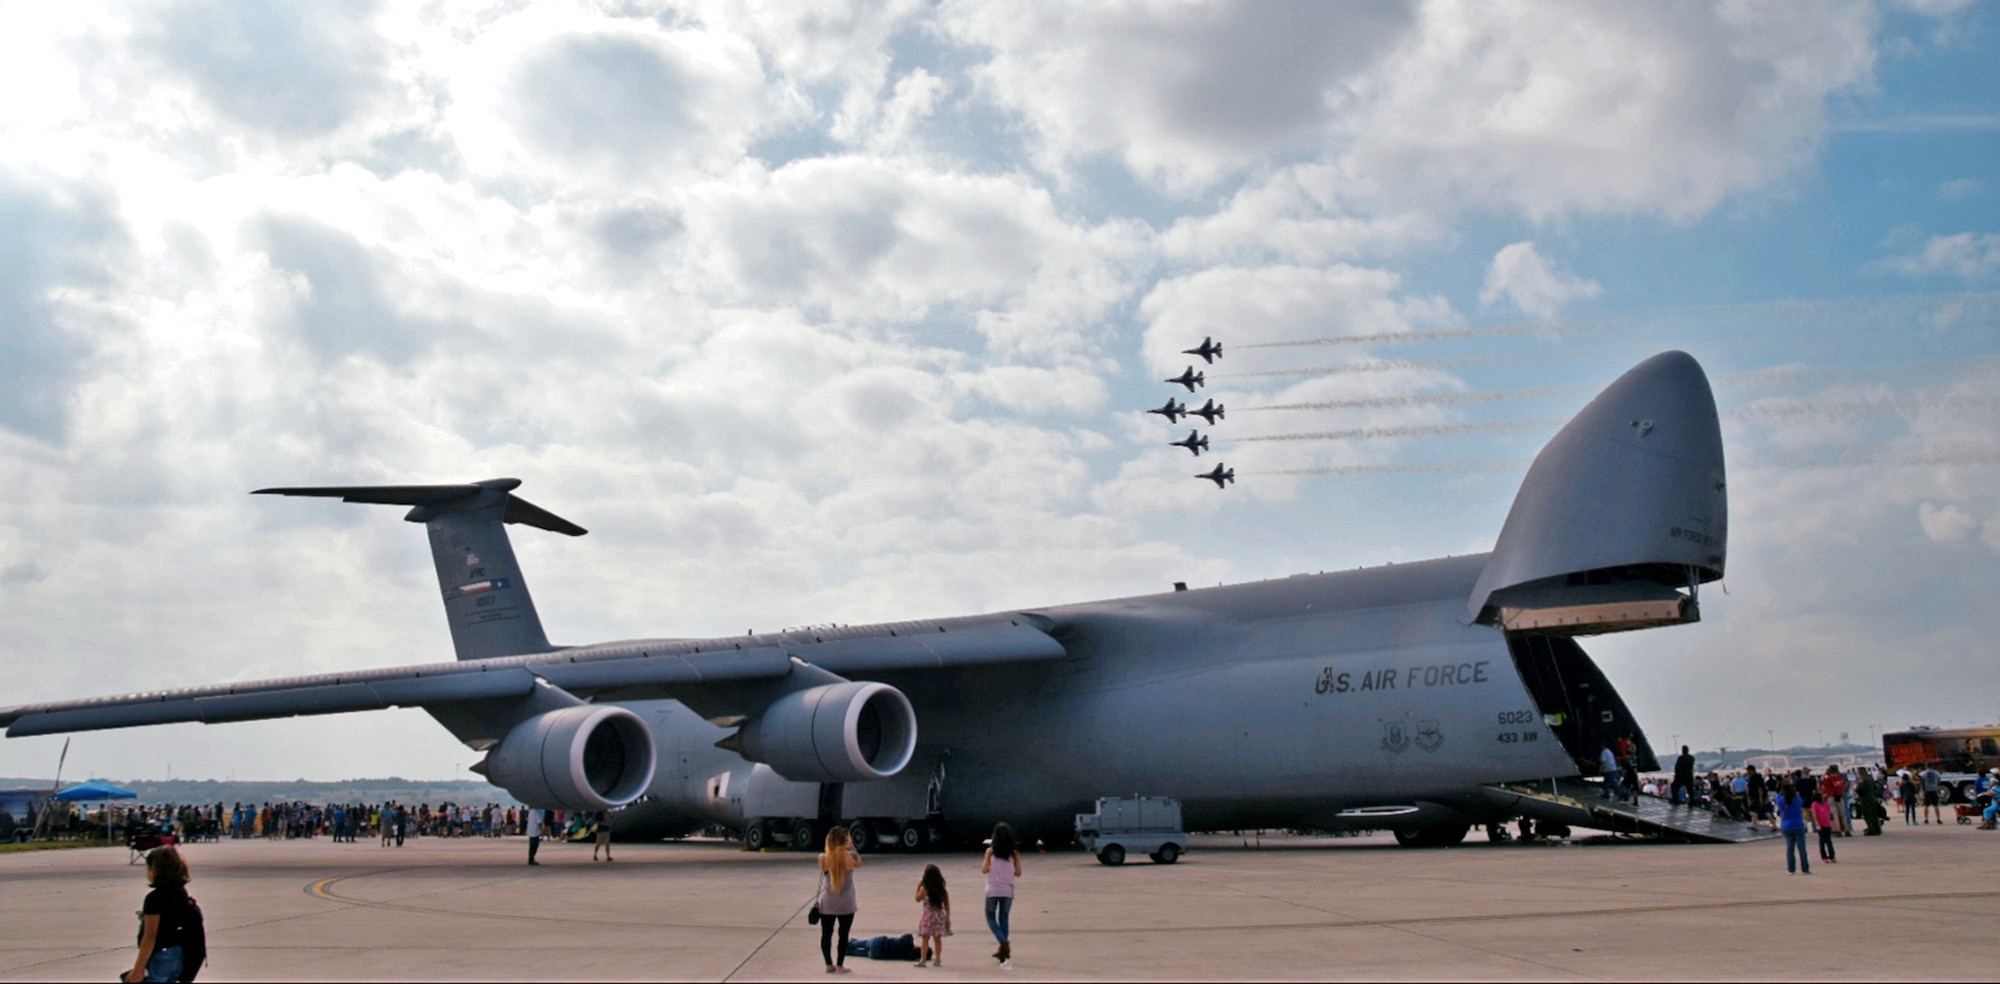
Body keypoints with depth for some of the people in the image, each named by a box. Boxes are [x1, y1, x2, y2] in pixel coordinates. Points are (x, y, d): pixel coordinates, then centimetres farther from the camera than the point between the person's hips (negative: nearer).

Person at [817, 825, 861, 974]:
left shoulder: (823, 859, -11)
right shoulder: (850, 857, -12)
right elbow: (859, 863, 10)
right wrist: (851, 846, 13)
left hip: (827, 903, 1)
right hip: (845, 903, -1)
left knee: (826, 934, 11)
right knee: (843, 934, 7)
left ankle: (829, 965, 16)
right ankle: (840, 966, 9)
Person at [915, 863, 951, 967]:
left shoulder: (924, 889, -10)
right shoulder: (942, 889, 2)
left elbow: (917, 899, 5)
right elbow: (947, 905, 3)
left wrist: (918, 886, 8)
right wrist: (947, 918, 9)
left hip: (928, 915, -4)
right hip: (939, 915, 4)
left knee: (925, 938, 0)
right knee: (937, 938, 10)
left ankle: (922, 959, -3)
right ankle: (938, 960, 12)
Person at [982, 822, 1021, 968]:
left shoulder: (990, 851, -6)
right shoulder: (1014, 853, -1)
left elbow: (984, 870, -8)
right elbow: (1018, 873, 0)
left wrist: (983, 864, 14)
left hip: (993, 890, -2)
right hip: (1007, 890, 2)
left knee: (991, 918, 8)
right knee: (1003, 919, 12)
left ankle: (1004, 943, -14)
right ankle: (1003, 951, 14)